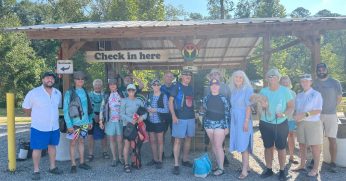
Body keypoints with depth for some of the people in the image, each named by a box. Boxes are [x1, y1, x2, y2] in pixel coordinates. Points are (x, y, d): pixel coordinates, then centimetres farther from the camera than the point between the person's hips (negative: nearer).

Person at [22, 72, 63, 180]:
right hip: (39, 127, -5)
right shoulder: (33, 93, -11)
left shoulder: (58, 93, 3)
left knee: (52, 146, 16)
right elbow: (26, 108, -2)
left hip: (54, 127, 5)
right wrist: (35, 116, 6)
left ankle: (52, 167, 30)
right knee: (37, 148, 4)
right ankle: (36, 171, 18)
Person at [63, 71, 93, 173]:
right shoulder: (69, 93, -9)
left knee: (81, 141, 14)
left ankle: (82, 162, 25)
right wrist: (69, 124, -14)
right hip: (74, 123, -4)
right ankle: (73, 164, 16)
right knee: (73, 143, 6)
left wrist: (90, 121, 9)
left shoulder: (85, 92, 6)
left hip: (84, 122, 5)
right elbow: (65, 110, -10)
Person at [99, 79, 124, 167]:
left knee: (120, 140, 0)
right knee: (111, 140, 6)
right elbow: (102, 108, 6)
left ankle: (120, 157, 18)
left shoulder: (121, 95, 5)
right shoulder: (106, 96, 7)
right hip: (110, 120, 1)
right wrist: (101, 120, 1)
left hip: (120, 120, -1)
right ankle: (114, 159, 17)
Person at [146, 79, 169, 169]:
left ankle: (160, 160, 17)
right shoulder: (150, 95, 8)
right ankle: (155, 159, 27)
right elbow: (147, 105, 17)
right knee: (152, 141, 12)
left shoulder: (163, 96, -8)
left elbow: (166, 110, -11)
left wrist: (155, 110, -17)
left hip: (159, 121, -5)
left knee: (159, 141, 6)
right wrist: (148, 109, -5)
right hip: (150, 121, 5)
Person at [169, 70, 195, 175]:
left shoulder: (191, 88, 12)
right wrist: (173, 115, -17)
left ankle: (185, 160, 27)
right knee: (178, 140, -4)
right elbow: (170, 101, -9)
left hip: (191, 117, 6)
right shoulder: (177, 86, -5)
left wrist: (193, 113, 14)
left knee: (188, 139, 13)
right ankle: (176, 164, 1)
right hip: (180, 118, -6)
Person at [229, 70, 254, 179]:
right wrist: (231, 120, 11)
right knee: (240, 144, 11)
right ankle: (246, 166, 23)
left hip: (243, 119, -6)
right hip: (235, 120, 6)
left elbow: (249, 106, -12)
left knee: (243, 145, -6)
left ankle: (244, 171, -2)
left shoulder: (247, 89, -7)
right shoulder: (233, 90, 11)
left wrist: (246, 121, -18)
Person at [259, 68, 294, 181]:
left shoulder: (285, 91, -6)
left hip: (281, 124, -2)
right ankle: (269, 169, 25)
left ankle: (282, 171, 20)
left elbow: (291, 106, -4)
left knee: (281, 148, 5)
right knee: (268, 147, 11)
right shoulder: (263, 91, 1)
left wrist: (284, 114, -22)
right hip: (265, 124, 2)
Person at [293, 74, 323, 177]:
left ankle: (315, 169, 12)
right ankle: (302, 165, 26)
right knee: (302, 145, 13)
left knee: (315, 147, 2)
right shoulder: (299, 96, 9)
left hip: (313, 123, -5)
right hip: (301, 123, 6)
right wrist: (296, 116, -8)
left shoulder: (316, 94, -8)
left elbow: (318, 110, -14)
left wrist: (305, 114, -24)